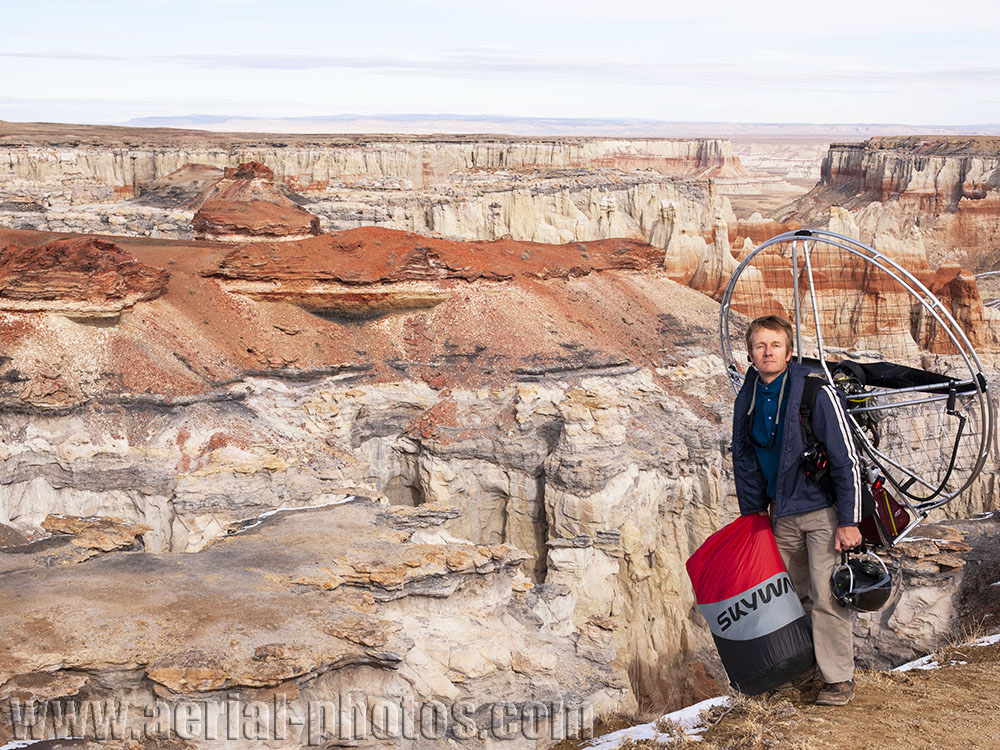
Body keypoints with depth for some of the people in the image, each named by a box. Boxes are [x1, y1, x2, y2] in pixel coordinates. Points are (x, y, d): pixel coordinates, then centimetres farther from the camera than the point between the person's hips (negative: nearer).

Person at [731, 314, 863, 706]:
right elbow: (744, 461, 13)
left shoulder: (818, 394, -17)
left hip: (823, 511, -5)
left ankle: (839, 678, 6)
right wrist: (753, 516, 12)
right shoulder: (747, 400, 0)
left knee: (827, 597, -6)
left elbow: (847, 460, -15)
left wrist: (849, 521, -15)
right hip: (782, 514, 5)